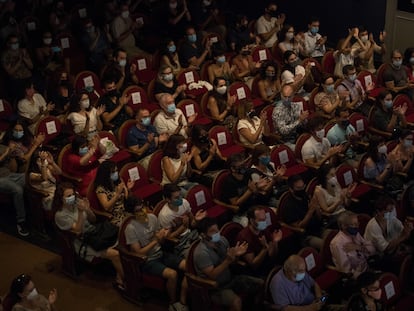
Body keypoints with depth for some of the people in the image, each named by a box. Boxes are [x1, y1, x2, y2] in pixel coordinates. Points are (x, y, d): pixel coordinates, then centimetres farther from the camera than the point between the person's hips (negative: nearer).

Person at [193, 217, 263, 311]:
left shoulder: (222, 240, -3)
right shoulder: (201, 252, -24)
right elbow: (212, 275, -27)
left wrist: (236, 255, -13)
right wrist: (228, 260, -34)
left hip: (229, 278, 8)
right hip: (215, 287, -8)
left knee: (261, 284, 3)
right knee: (236, 302, -34)